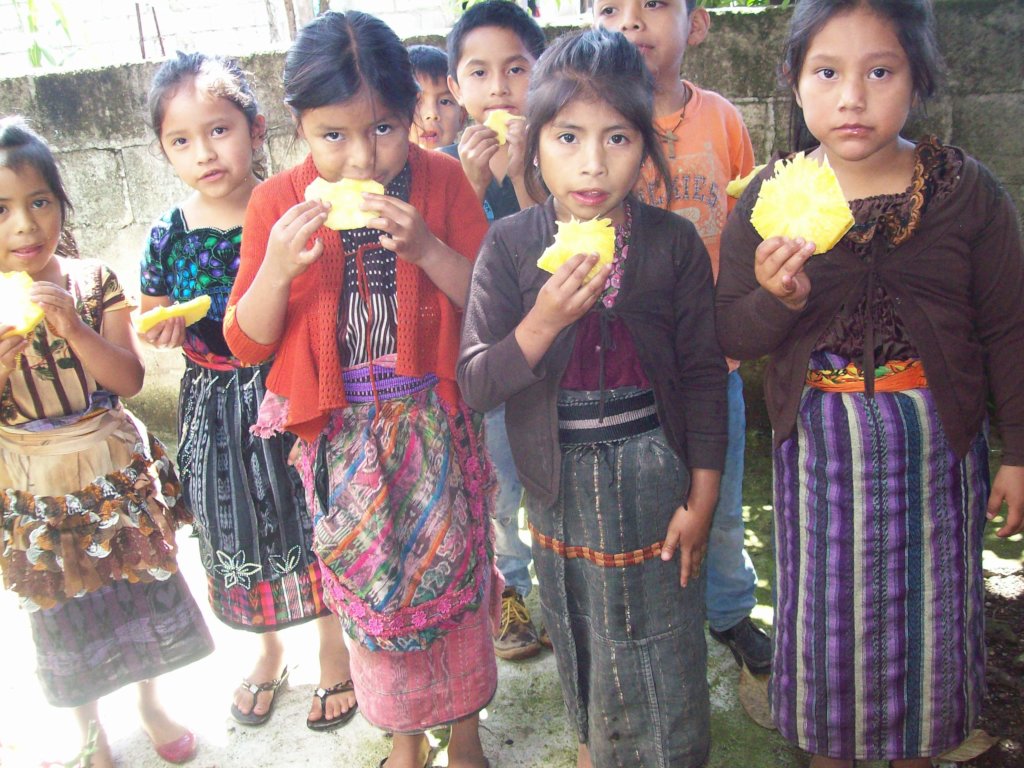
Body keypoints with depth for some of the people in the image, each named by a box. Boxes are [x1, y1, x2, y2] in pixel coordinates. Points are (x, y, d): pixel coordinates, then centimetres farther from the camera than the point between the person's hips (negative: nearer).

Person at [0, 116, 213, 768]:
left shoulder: (93, 280, -7)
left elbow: (130, 379, -13)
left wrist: (74, 328, -28)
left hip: (115, 469, 1)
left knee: (142, 591, 15)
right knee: (65, 617, 14)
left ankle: (152, 705, 42)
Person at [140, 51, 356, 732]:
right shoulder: (169, 236, -4)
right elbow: (156, 324, 7)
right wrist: (164, 331, -15)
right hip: (218, 410, 4)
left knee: (315, 527, 10)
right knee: (241, 535, 19)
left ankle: (335, 652, 37)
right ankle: (269, 654, 45)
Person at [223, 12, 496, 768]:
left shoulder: (442, 181, -8)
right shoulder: (278, 203, -7)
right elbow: (248, 343, -5)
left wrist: (426, 247, -24)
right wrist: (277, 266, -24)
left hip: (435, 422, 0)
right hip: (342, 436, 1)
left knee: (453, 574, 11)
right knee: (368, 586, 14)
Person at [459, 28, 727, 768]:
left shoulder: (674, 242, -10)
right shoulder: (510, 246, -10)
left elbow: (704, 374, -4)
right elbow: (475, 383, -12)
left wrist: (701, 497, -3)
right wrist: (543, 322, -29)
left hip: (654, 472, -1)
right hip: (562, 480, 1)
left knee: (659, 639, 12)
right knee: (579, 634, 21)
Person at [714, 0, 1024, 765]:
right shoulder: (768, 200, -7)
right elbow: (731, 336, -5)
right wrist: (775, 299, -26)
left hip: (937, 442, 1)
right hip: (818, 443, 0)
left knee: (931, 611, 16)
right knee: (825, 610, 13)